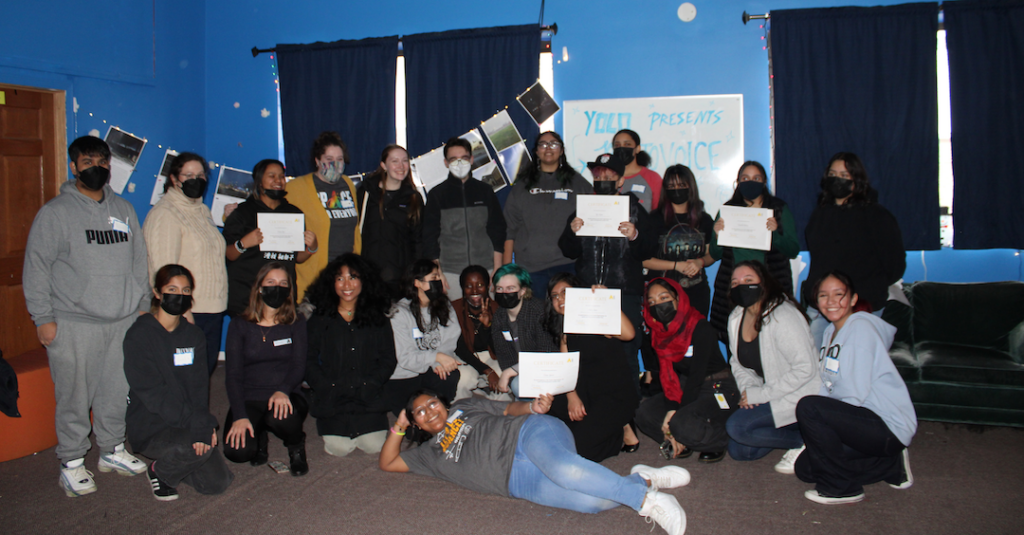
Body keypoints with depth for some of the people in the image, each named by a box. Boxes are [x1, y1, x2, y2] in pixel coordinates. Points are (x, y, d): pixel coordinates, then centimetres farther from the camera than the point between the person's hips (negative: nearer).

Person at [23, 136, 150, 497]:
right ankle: (72, 463, 15)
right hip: (73, 325, -4)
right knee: (75, 397, 1)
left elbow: (139, 261, 18)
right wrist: (42, 317, -8)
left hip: (124, 321, 5)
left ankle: (113, 450, 28)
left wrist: (143, 304, 14)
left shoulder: (124, 210, 13)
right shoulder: (55, 212, -2)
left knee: (118, 392, 11)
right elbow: (36, 269, -4)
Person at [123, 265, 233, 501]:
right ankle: (158, 471, 0)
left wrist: (203, 423, -19)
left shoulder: (194, 335, 8)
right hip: (150, 426, -5)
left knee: (218, 482, -7)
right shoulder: (139, 336, -10)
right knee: (197, 448, -33)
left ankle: (171, 461, 20)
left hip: (186, 422, 5)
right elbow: (152, 393, -18)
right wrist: (195, 423, -26)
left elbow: (199, 386, 0)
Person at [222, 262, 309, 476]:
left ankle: (296, 445, 0)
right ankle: (259, 436, 12)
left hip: (286, 397, 0)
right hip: (249, 399, 1)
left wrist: (283, 391, -27)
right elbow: (232, 374, -2)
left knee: (279, 417, -37)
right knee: (237, 451, -26)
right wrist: (240, 415, -17)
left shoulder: (297, 323, 6)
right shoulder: (239, 326, 5)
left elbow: (299, 365, -4)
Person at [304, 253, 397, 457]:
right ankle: (330, 424, 19)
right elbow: (309, 361, 3)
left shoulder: (378, 319, 10)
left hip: (369, 397, 1)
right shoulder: (319, 319, 8)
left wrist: (369, 385, -8)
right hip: (332, 399, -1)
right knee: (340, 448, -14)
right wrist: (328, 387, -11)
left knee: (374, 446, -11)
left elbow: (388, 360, 6)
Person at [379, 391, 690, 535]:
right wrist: (397, 429, 16)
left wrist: (533, 407, -2)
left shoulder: (465, 407, 23)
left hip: (531, 433, -1)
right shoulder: (431, 454, 25)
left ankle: (644, 495, -27)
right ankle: (639, 482, -12)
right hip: (518, 481, 1)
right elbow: (387, 463, 27)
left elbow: (509, 409, 19)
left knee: (561, 468, -39)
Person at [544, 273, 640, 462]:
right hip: (587, 393, 8)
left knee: (579, 449, -19)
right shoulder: (564, 328, 10)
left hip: (616, 394, -8)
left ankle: (621, 432, 7)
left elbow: (628, 333, -31)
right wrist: (572, 396, -13)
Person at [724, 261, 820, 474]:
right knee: (738, 451, 2)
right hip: (769, 394, 9)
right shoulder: (736, 318, 3)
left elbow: (805, 368, -25)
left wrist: (761, 394, -22)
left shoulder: (783, 316, -22)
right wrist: (748, 388, -8)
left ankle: (803, 440, -5)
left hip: (799, 398, -9)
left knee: (737, 426, -23)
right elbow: (738, 363, 13)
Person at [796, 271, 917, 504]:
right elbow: (828, 388, 9)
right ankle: (891, 466, 14)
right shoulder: (831, 331, 13)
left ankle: (841, 487, -10)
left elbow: (854, 395, -22)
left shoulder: (860, 327, -16)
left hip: (889, 427, -10)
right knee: (805, 468, 5)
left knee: (808, 407, -26)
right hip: (864, 420, 10)